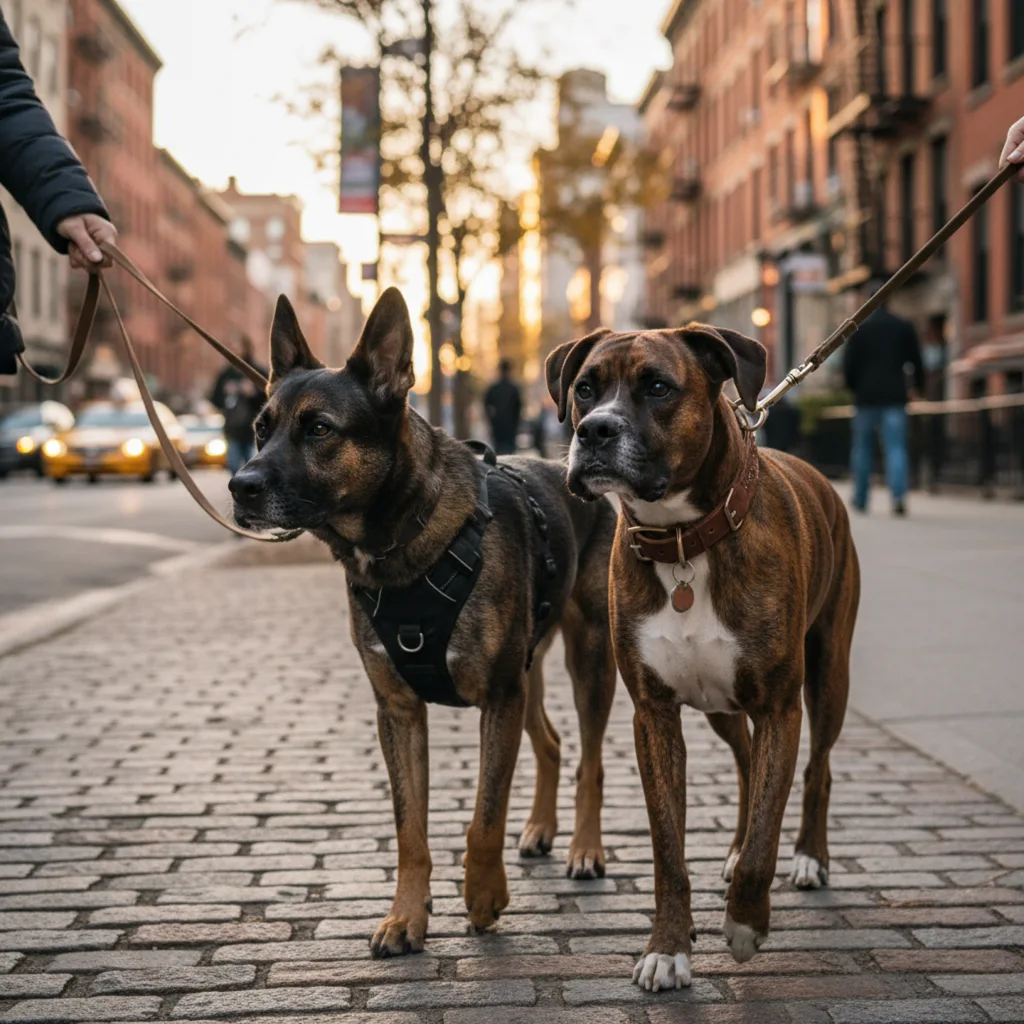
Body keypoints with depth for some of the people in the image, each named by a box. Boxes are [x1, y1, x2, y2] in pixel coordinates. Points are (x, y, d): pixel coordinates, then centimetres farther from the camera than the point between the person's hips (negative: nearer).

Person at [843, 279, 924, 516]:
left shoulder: (859, 328, -3)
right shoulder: (904, 327, 3)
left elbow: (848, 365, -4)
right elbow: (916, 362, 6)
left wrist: (854, 386, 13)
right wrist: (919, 385, 23)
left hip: (866, 396, -1)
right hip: (895, 396, 1)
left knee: (862, 448, 12)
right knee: (896, 447, -3)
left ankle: (860, 499, 19)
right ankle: (899, 494, -22)